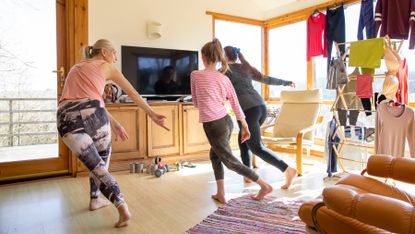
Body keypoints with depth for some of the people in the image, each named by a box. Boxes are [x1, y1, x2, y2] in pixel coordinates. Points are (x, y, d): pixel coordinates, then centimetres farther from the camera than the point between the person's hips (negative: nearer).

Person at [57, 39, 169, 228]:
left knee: (97, 166, 5)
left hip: (67, 118, 4)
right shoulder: (107, 67, 16)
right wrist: (153, 115, 15)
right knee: (102, 159, 22)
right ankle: (95, 199, 35)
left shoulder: (77, 68, 33)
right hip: (92, 114, -4)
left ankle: (122, 208, -5)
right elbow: (133, 94, 13)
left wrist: (114, 123, 34)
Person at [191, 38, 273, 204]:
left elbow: (196, 103, 5)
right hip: (226, 121, 6)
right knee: (214, 155, 25)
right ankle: (220, 194, 27)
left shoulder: (195, 75, -6)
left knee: (230, 161, 9)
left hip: (213, 125, -6)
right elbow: (236, 105, 6)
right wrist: (245, 126, 14)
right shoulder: (224, 78, 5)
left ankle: (264, 186, 13)